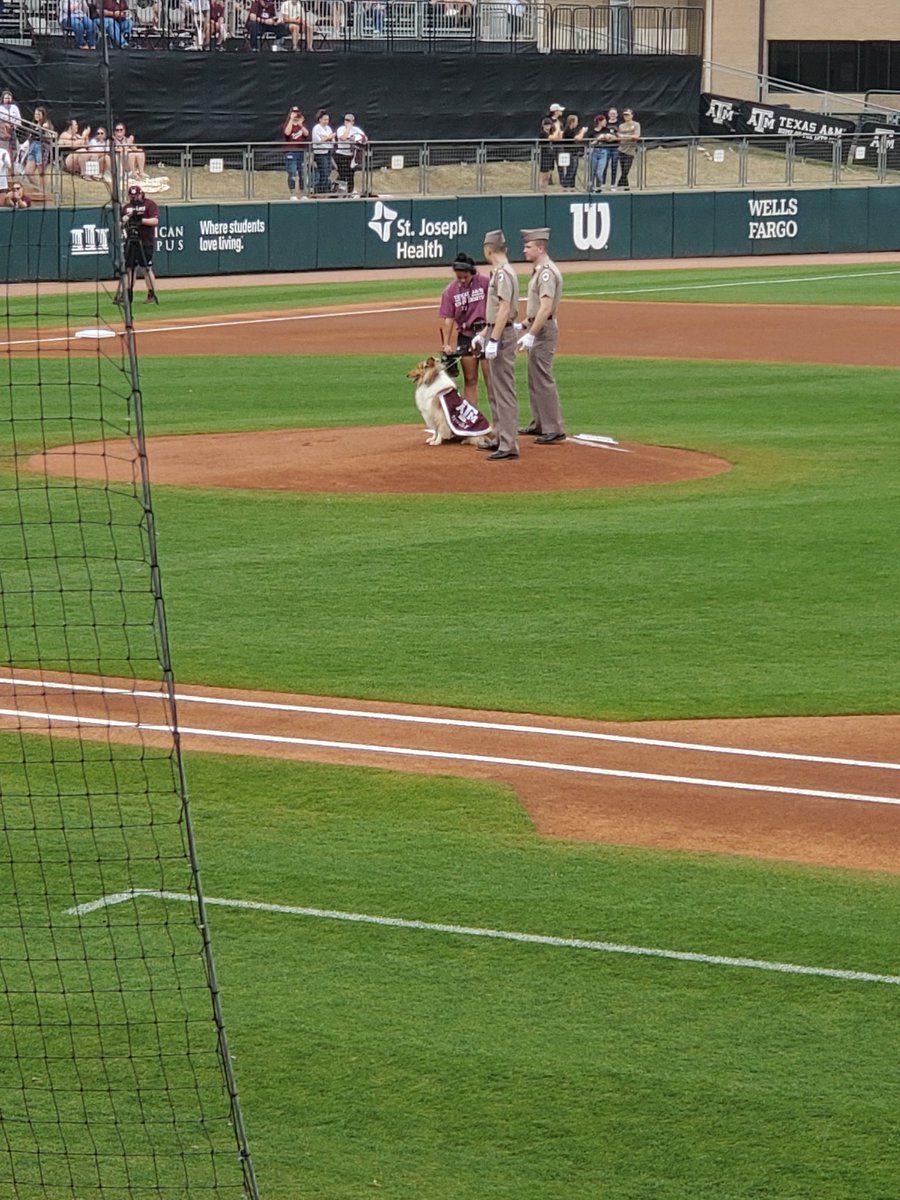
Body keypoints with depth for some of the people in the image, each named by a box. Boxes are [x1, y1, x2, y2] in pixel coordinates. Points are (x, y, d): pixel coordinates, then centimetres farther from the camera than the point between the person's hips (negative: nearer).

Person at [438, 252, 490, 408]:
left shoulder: (485, 283, -7)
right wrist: (446, 345, -12)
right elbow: (447, 318, -2)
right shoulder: (450, 291, 1)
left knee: (490, 379, -5)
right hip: (465, 336, 3)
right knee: (470, 380, 7)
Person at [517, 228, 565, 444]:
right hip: (536, 328, 11)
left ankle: (554, 429, -11)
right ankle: (539, 424, 25)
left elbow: (546, 308, -26)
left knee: (543, 379, -11)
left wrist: (531, 335, -28)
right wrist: (524, 326, 23)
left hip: (544, 329, -11)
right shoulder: (538, 270, 15)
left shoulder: (547, 272, -18)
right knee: (534, 379, 17)